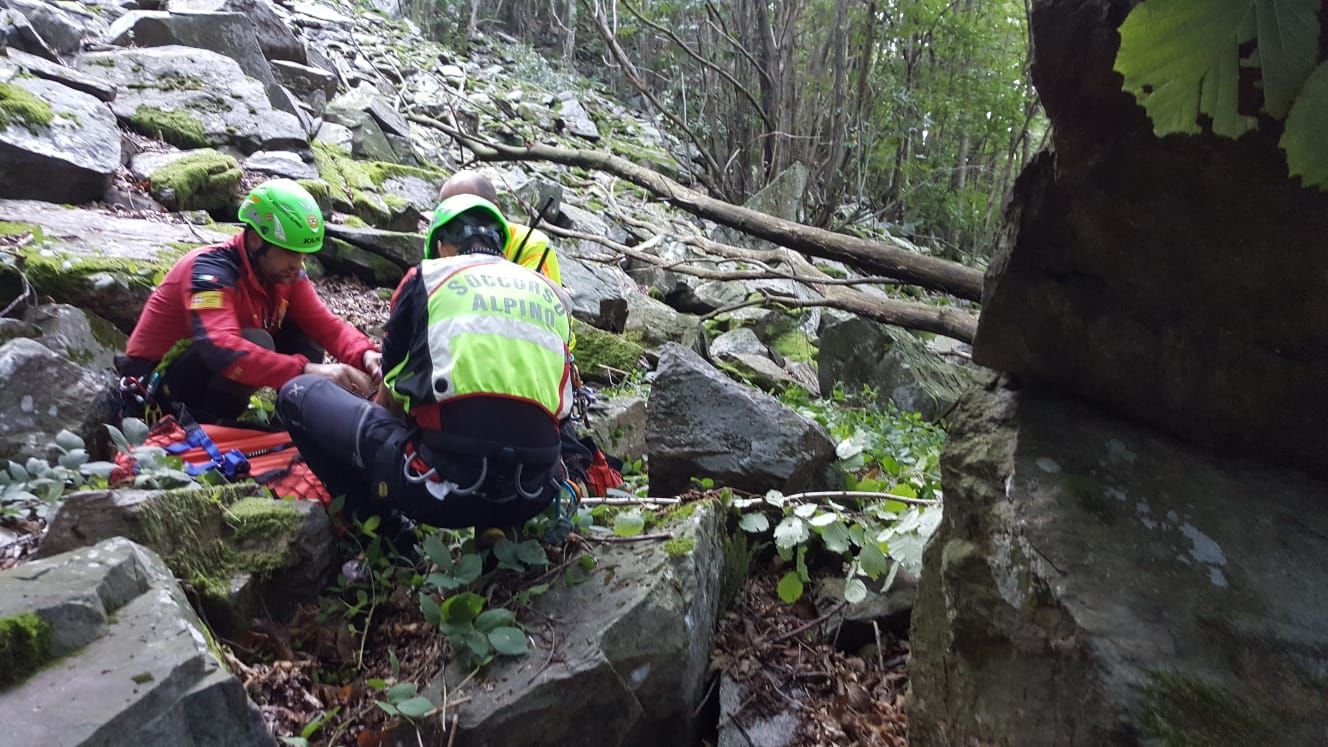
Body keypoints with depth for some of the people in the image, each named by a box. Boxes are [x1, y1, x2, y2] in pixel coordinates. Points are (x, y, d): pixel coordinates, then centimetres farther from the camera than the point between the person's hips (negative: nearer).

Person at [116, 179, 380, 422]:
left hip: (211, 376, 7)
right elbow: (221, 349, -44)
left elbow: (326, 325, -11)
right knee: (256, 343, -32)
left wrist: (365, 354, -33)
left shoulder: (286, 272, -7)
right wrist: (307, 370, -54)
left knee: (304, 335, -9)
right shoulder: (211, 270, -28)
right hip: (157, 381, -7)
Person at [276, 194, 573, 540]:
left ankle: (389, 534, 11)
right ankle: (498, 531, 18)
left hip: (444, 482, -4)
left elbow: (387, 400, 22)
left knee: (298, 392, 17)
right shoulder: (552, 293, 20)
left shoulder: (425, 277, 12)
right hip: (531, 496, 4)